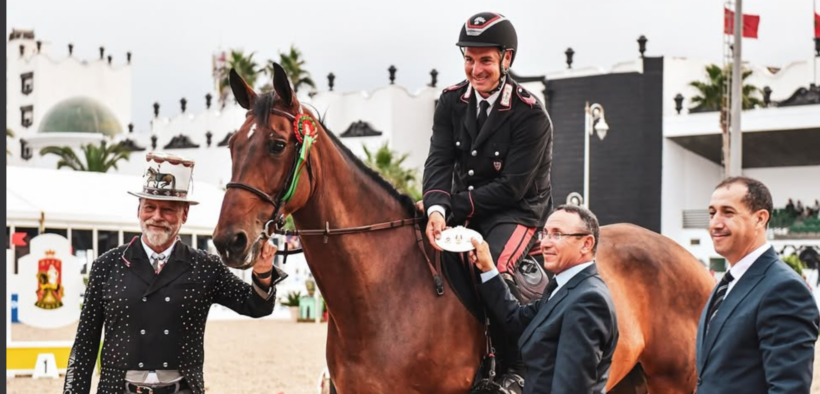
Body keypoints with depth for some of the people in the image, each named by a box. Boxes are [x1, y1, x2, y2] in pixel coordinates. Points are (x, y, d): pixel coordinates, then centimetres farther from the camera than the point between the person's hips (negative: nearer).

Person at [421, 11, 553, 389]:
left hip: (518, 210, -6)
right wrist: (437, 208, -28)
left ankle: (513, 372, -18)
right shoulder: (452, 101, 1)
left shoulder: (529, 114, -15)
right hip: (465, 209, 6)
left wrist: (454, 205, -21)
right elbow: (439, 160, -8)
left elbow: (512, 186, -18)